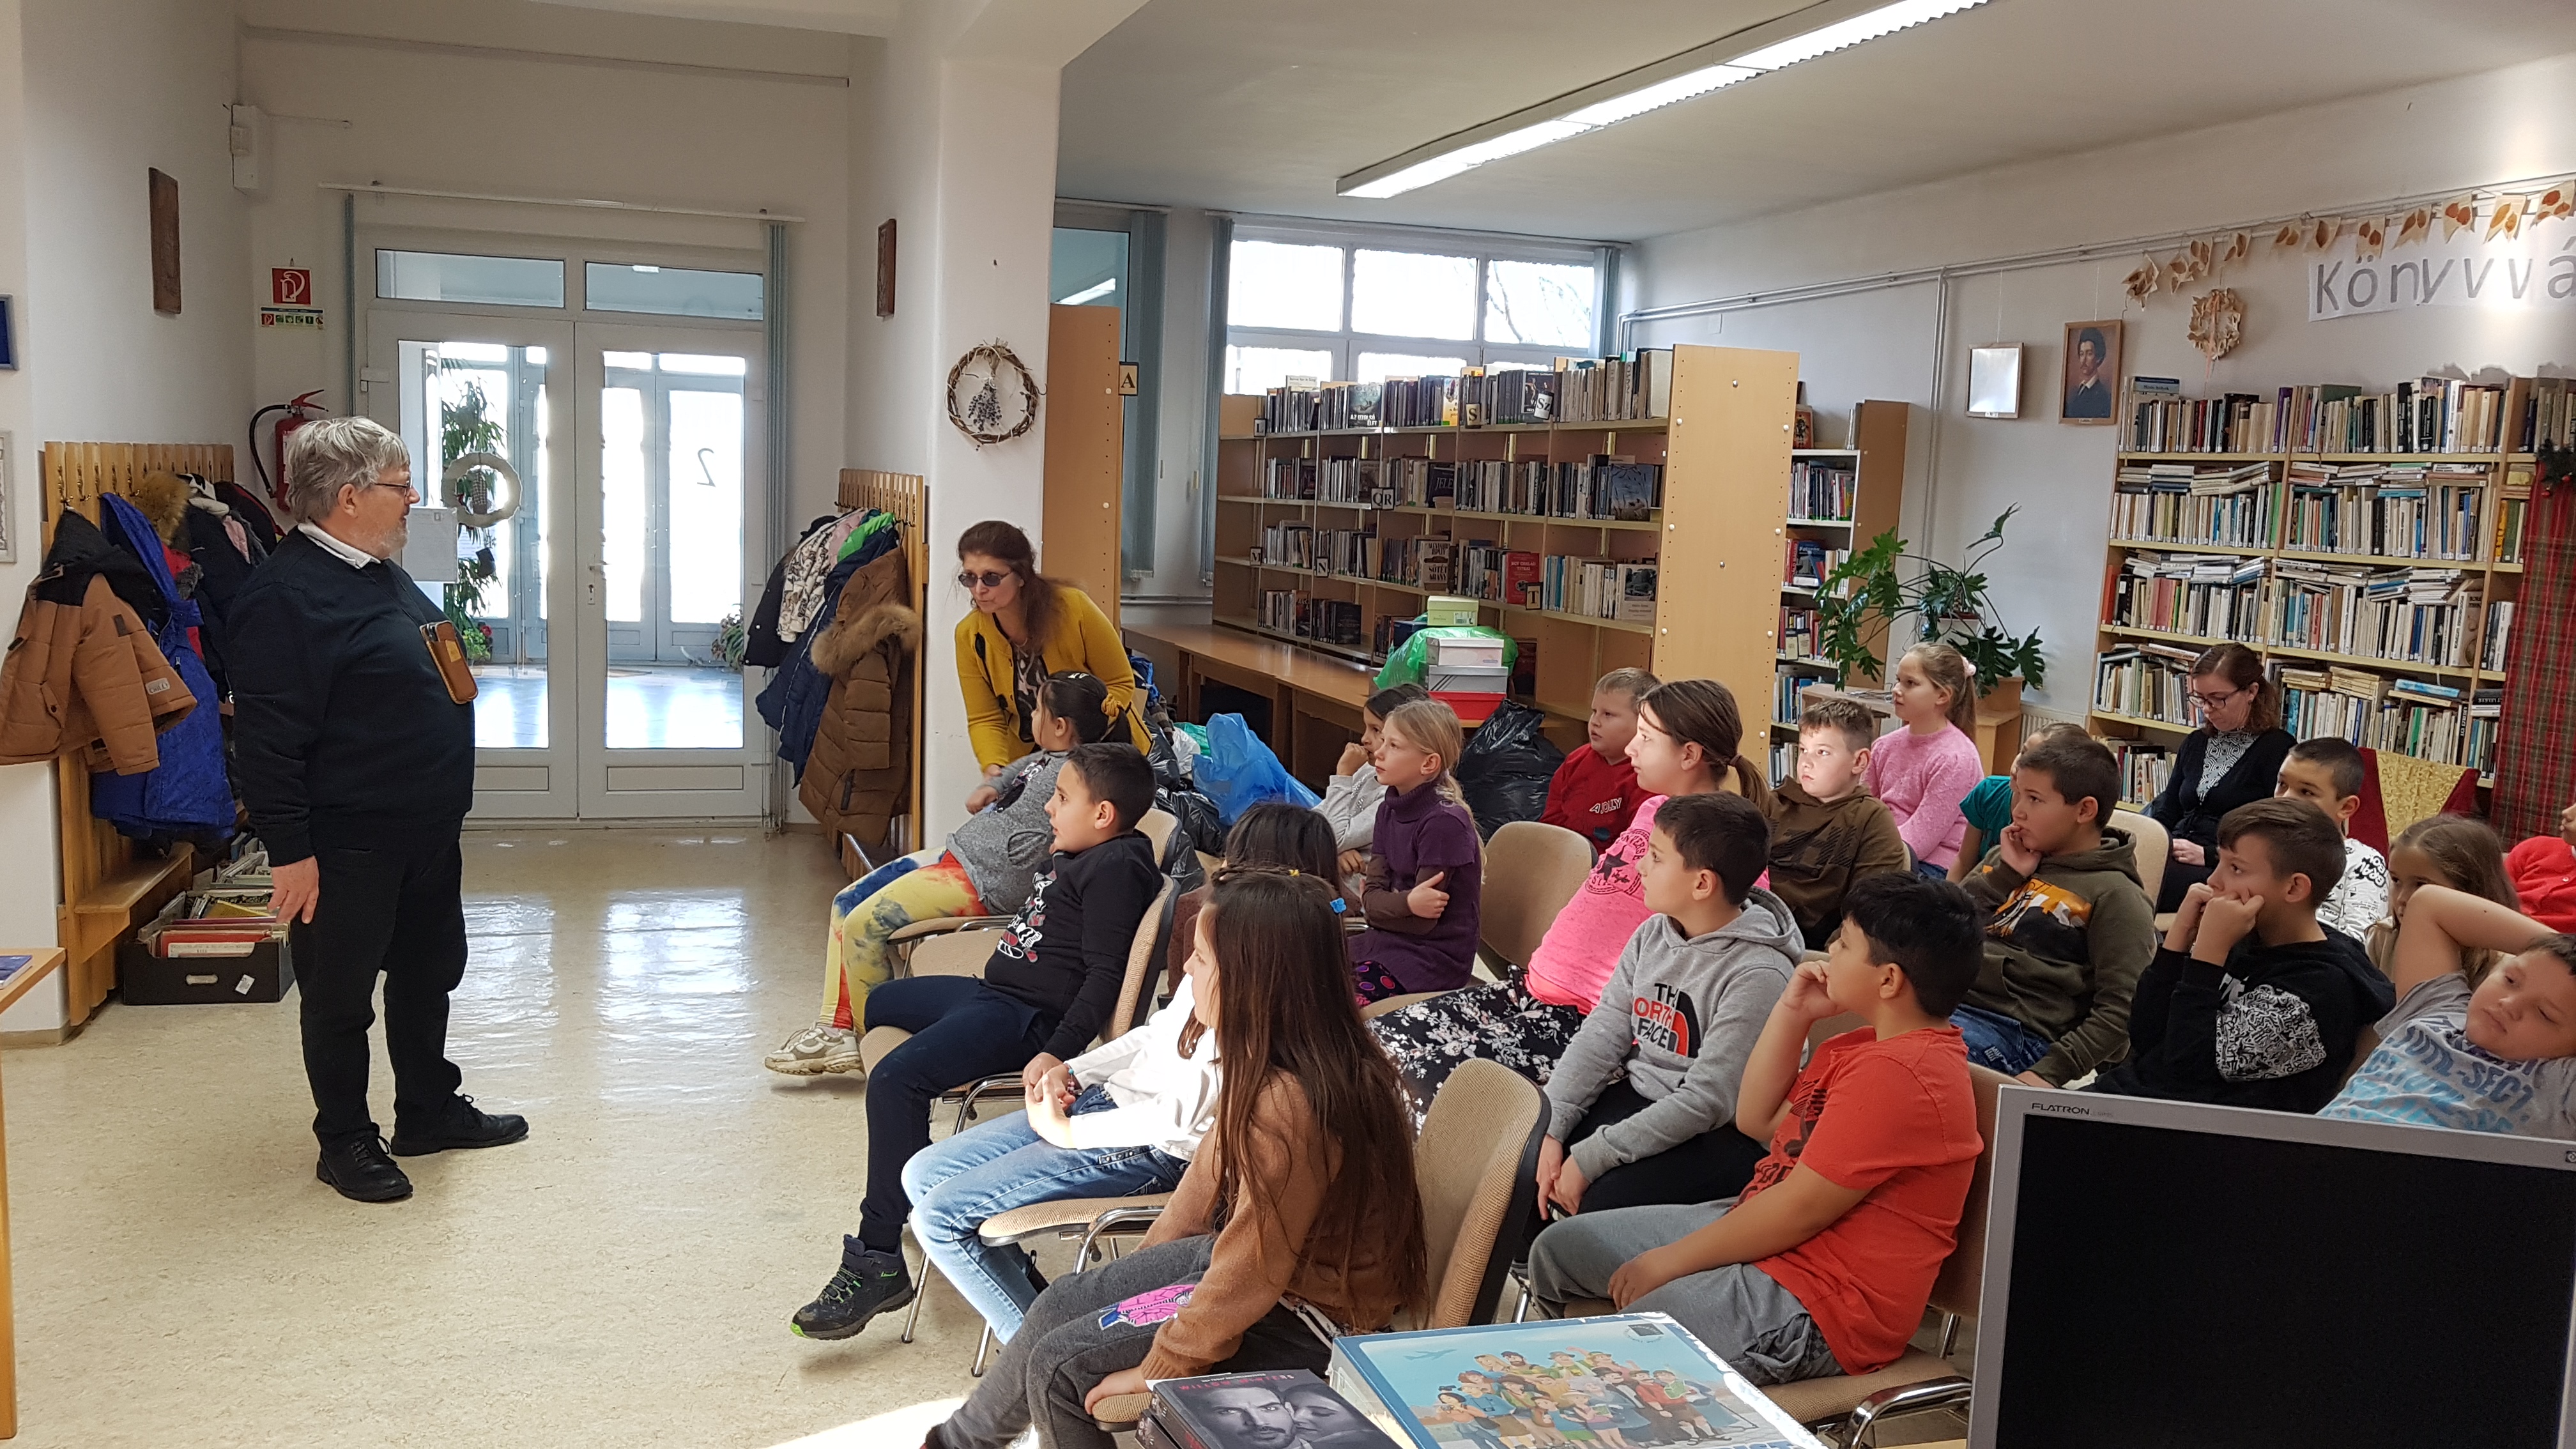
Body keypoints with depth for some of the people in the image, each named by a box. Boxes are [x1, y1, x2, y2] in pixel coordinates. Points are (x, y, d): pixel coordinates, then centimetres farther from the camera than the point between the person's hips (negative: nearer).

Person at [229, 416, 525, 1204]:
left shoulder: (383, 576, 12)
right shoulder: (285, 596, -19)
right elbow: (267, 740, -22)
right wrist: (289, 851, -23)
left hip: (426, 833, 9)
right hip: (346, 846, -9)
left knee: (430, 974, 19)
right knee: (341, 997, 6)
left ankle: (431, 1112, 34)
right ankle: (345, 1141, 20)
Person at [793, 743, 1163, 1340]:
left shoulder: (1116, 867, -17)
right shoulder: (1079, 858, 15)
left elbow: (1106, 974, -25)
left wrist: (1059, 1052, -32)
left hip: (1029, 1018, -12)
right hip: (995, 991, 12)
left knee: (895, 1079, -29)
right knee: (878, 1002, 31)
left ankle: (877, 1264, -21)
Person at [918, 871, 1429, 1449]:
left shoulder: (1286, 1107, -33)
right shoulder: (1268, 1062, -5)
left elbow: (1249, 1274, -27)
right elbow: (1216, 1165, 10)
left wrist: (1158, 1368, -14)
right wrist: (1149, 1260, 20)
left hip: (1300, 1320, -9)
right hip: (1250, 1254, 9)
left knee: (1060, 1364, -7)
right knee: (1063, 1301, 14)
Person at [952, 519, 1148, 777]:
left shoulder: (1073, 608, -24)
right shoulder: (969, 635, -15)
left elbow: (1121, 684, -13)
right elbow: (984, 719, -8)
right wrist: (994, 769, -28)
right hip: (1031, 755, 2)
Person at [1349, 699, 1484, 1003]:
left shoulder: (1444, 822, -17)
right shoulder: (1390, 809, 8)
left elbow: (1423, 921, -15)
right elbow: (1372, 897, 0)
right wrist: (1407, 903, -18)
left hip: (1434, 956, -8)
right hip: (1388, 940, 8)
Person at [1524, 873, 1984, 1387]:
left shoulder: (1897, 1075, -23)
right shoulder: (1875, 1045, 11)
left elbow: (1798, 1210, -23)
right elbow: (1757, 1120, 17)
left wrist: (1669, 1261, -14)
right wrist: (1792, 1012, 5)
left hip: (1813, 1308, -11)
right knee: (1559, 1248, 13)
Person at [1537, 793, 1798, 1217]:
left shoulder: (1758, 975, -22)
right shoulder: (1653, 935, 3)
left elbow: (1706, 1101, -25)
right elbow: (1601, 1035, 2)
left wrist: (1588, 1160, -24)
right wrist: (1552, 1130, -11)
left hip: (1719, 1133, -7)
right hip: (1637, 1097, 7)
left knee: (1602, 1202, -28)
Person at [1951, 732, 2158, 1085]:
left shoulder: (2116, 896, 2)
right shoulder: (2007, 858, 22)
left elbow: (2118, 1010, -5)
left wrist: (2049, 1073, -15)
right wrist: (2007, 874, 4)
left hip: (2013, 1029, -7)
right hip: (1944, 999, 7)